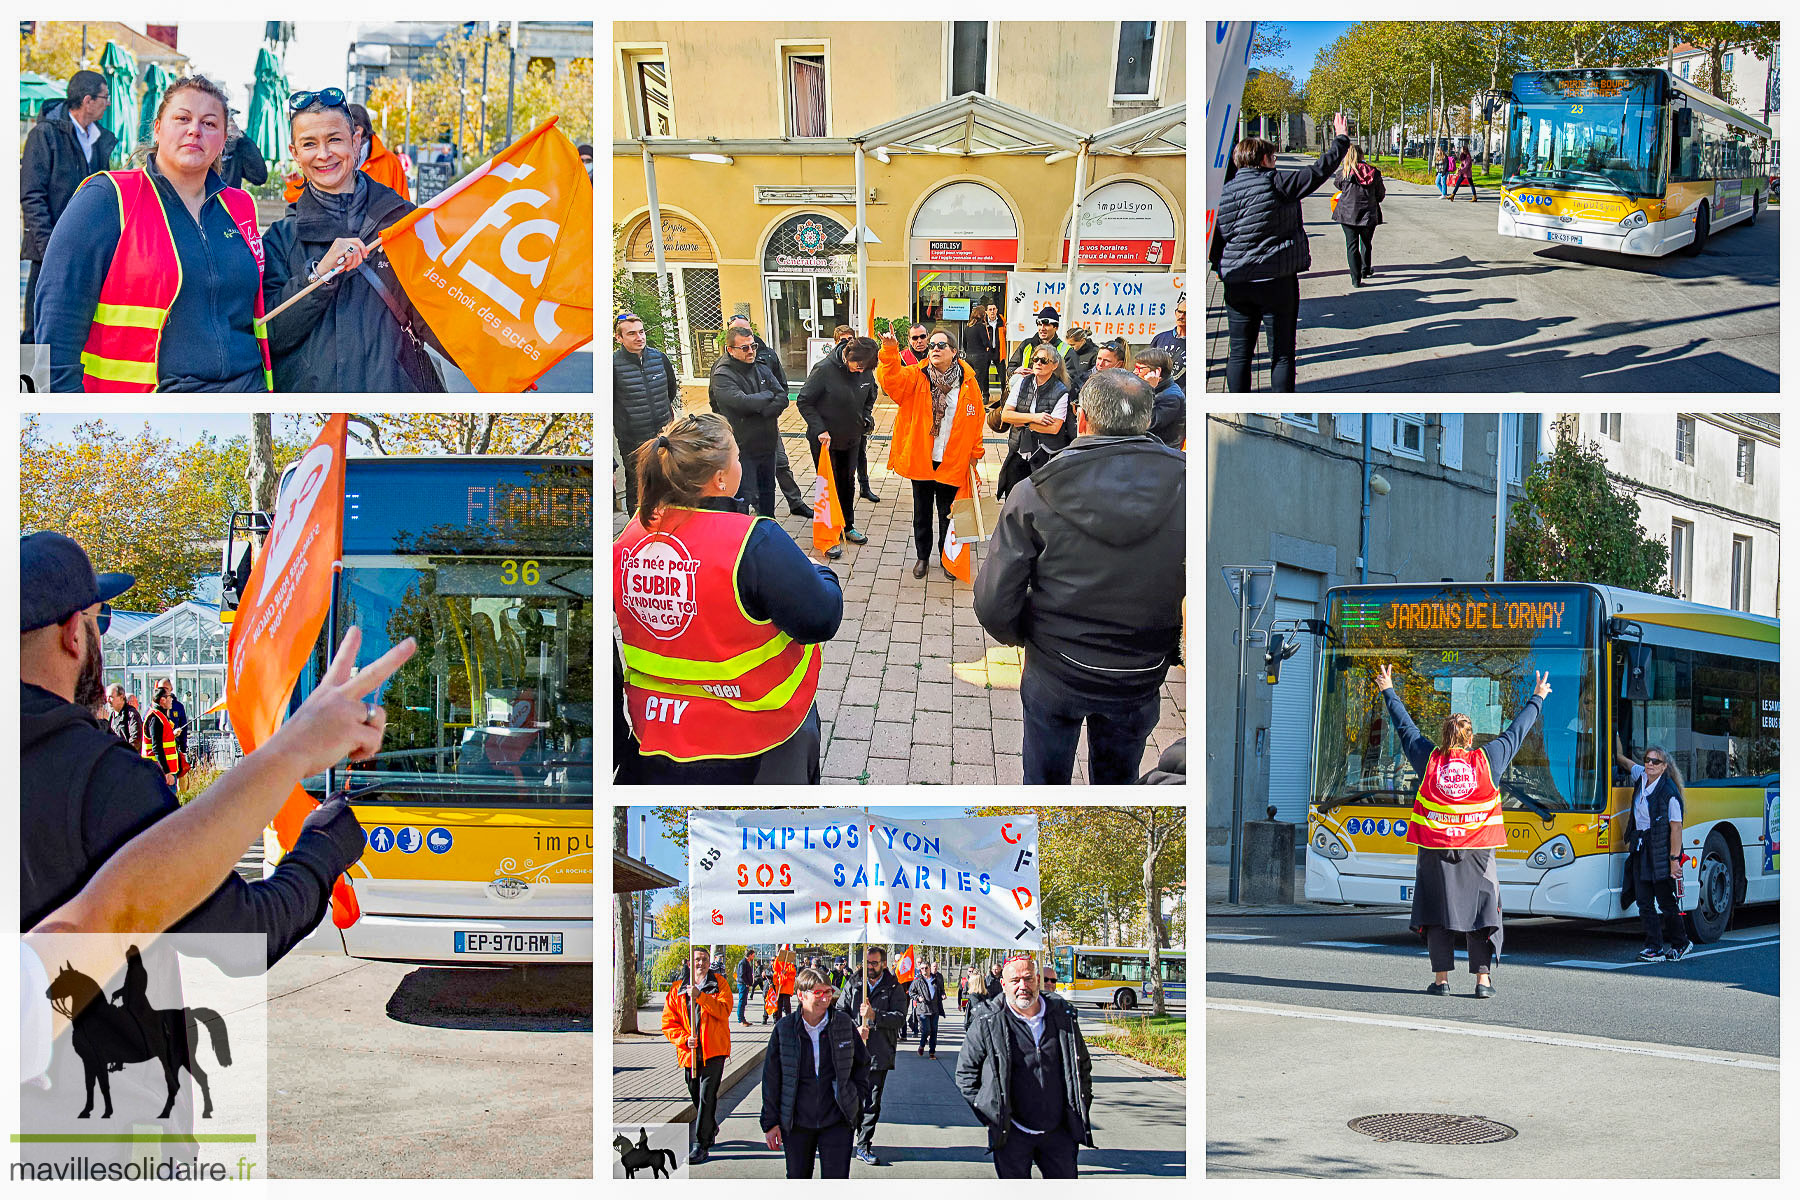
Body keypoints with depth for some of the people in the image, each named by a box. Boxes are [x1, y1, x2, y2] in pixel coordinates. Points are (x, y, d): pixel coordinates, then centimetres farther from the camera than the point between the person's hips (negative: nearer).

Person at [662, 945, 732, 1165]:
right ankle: (712, 1130, 38)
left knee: (707, 1097, -12)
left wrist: (701, 996, -24)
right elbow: (668, 1022, 6)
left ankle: (701, 1145, -11)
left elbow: (724, 1011, -13)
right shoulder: (677, 989, 8)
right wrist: (684, 1039, -10)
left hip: (713, 1050, -4)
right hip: (689, 1053, 4)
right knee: (696, 1096, 14)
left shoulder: (719, 984, 3)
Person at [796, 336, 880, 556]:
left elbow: (870, 396, 15)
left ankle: (847, 526, 33)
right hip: (825, 440, -5)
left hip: (851, 439, 5)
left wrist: (866, 417, 0)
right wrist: (819, 430, -23)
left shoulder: (865, 371, -7)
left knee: (847, 482, 17)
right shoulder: (824, 370, -24)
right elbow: (804, 402, -17)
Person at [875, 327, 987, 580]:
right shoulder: (916, 377, -5)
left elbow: (976, 420, 3)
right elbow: (891, 379, -24)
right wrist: (890, 351, -40)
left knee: (947, 513, 12)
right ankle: (922, 556, 31)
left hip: (952, 462, 0)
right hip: (920, 460, 0)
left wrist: (975, 453, 4)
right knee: (922, 511, 15)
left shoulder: (968, 383, -4)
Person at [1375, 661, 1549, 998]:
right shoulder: (1487, 759, -1)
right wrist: (1537, 699, 26)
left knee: (1437, 912, 6)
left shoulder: (1429, 759, -1)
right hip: (1478, 849, 0)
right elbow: (1516, 731, 11)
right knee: (1481, 912, 4)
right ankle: (1483, 978, -3)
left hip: (1435, 848, 0)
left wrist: (1389, 691, 26)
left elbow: (1405, 727, 12)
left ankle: (1441, 978, 4)